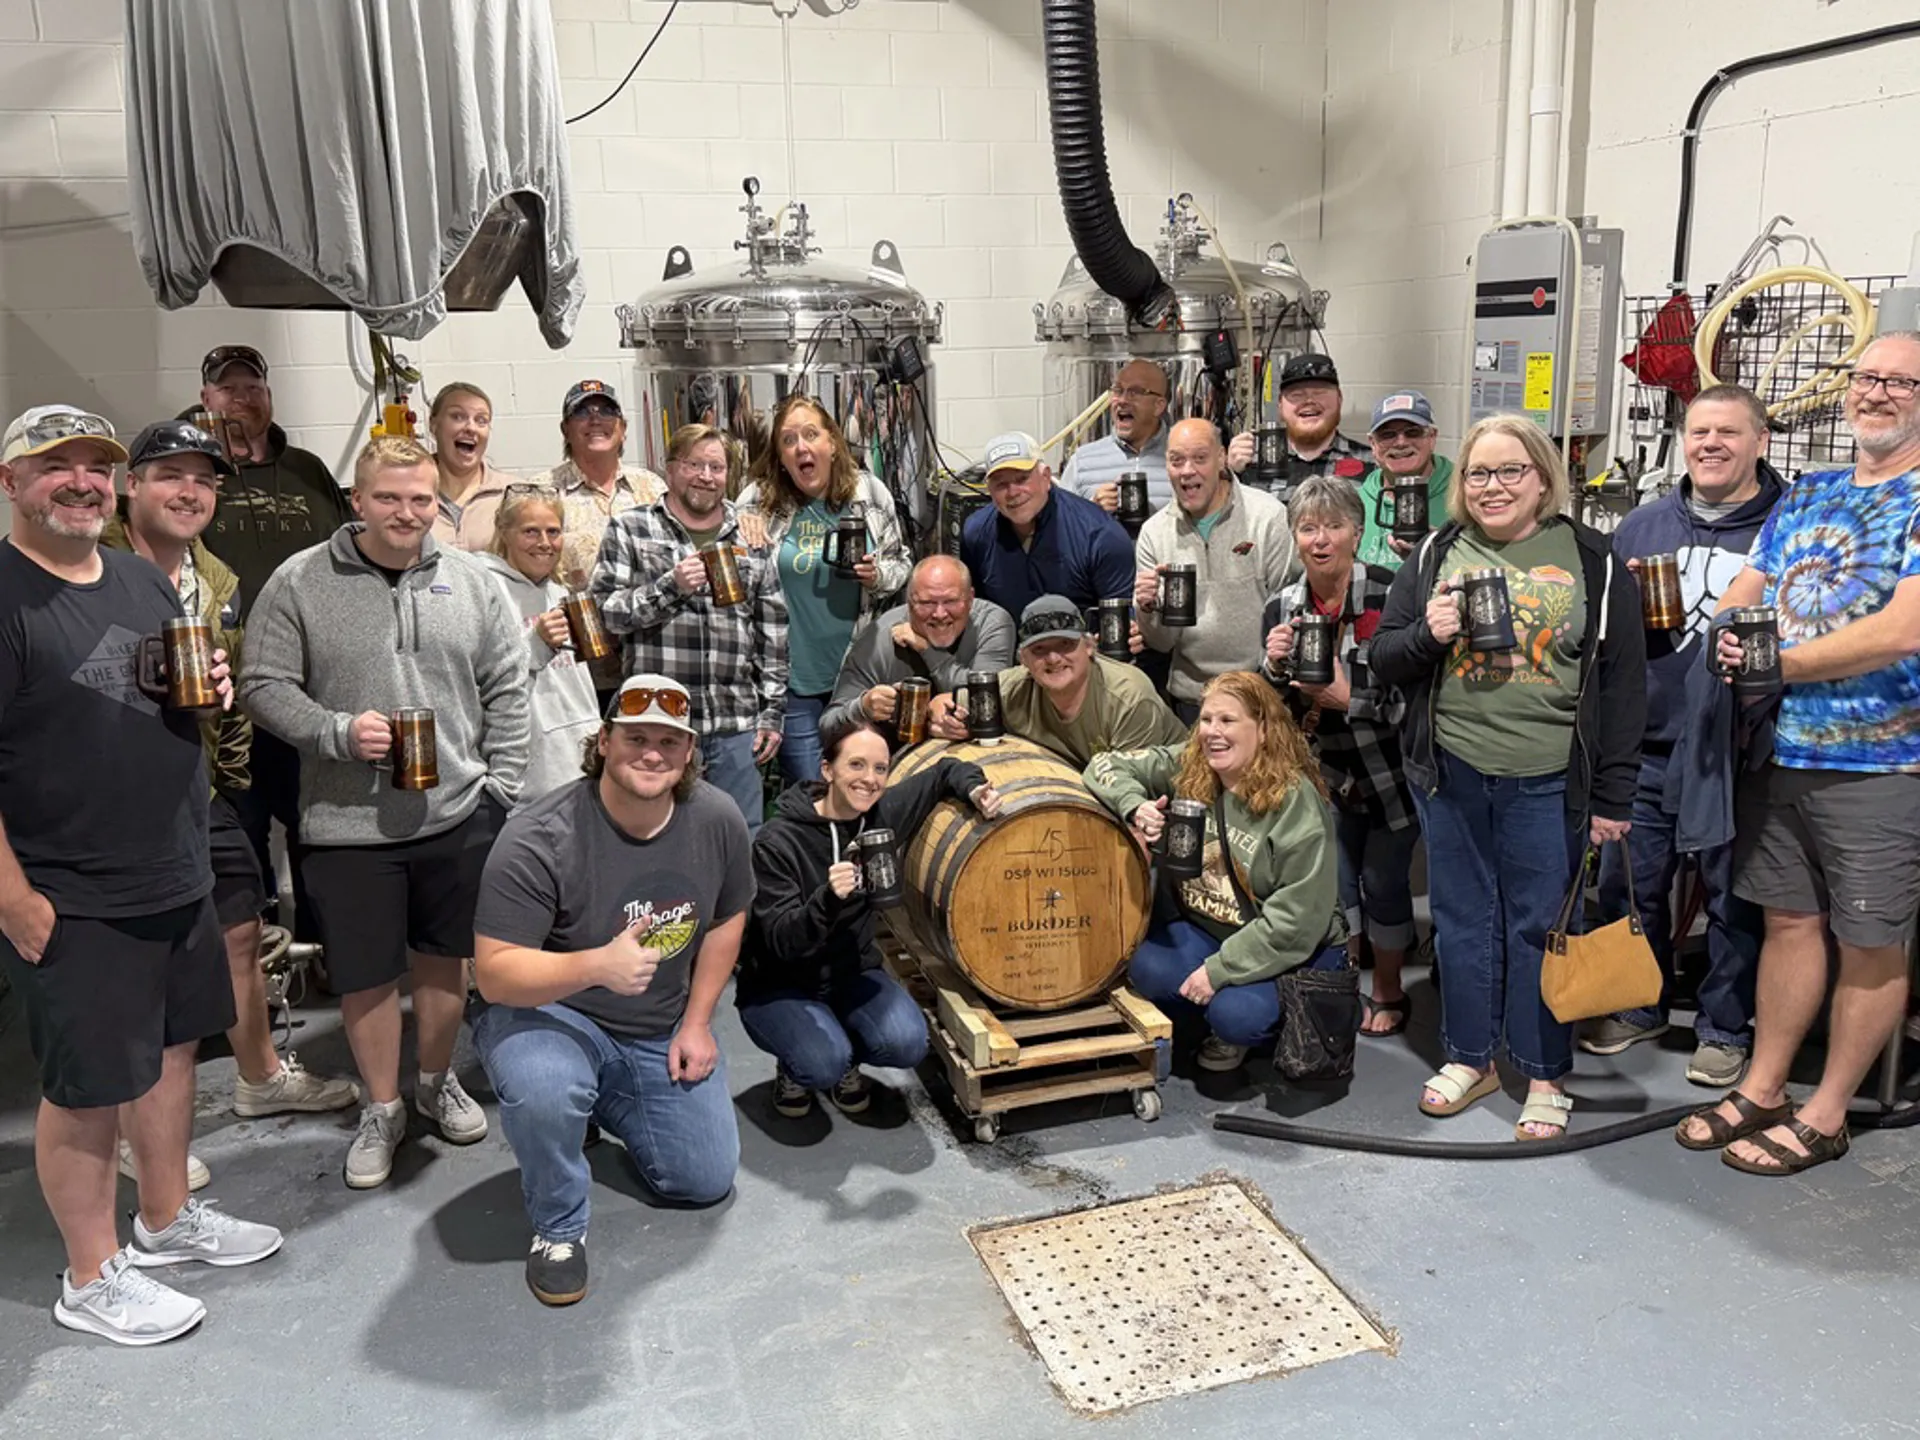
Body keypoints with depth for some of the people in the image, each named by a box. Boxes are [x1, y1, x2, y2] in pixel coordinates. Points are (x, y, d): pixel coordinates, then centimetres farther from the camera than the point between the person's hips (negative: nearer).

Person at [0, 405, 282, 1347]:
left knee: (172, 1048, 20)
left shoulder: (145, 580, 9)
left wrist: (213, 689, -2)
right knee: (85, 1086, 6)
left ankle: (168, 1219, 39)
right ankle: (92, 1278, 24)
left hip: (178, 878, 8)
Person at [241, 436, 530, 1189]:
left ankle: (438, 1082, 39)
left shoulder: (472, 584, 1)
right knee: (366, 973, 10)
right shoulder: (300, 583, -6)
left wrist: (500, 784, 0)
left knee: (443, 955, 17)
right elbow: (264, 685, -5)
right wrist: (339, 732, -19)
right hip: (347, 823, -2)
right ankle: (381, 1109, 30)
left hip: (456, 813, 2)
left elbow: (507, 691, 5)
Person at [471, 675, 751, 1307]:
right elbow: (493, 974, -27)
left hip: (662, 1032, 5)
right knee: (543, 1093, -38)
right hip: (547, 1011, -5)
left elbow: (727, 919, 6)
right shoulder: (539, 840, -27)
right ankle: (559, 1228, -6)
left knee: (707, 1179, 6)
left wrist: (696, 1023, 2)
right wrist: (597, 966, -43)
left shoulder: (718, 821, -11)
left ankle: (605, 1102, 33)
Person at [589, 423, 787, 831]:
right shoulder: (629, 530, 5)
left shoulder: (750, 541, 13)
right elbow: (605, 611, -3)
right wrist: (671, 586, -15)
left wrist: (773, 712, 8)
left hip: (737, 725, 3)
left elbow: (773, 634, 13)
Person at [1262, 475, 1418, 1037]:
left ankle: (1388, 992, 29)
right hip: (1330, 774, 4)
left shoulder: (1389, 595, -18)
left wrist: (1347, 698, -26)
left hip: (1391, 768, -4)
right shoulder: (1281, 609, -3)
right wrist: (1275, 667, -18)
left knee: (1384, 880, 7)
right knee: (1333, 882, 9)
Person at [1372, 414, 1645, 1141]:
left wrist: (1612, 795, -2)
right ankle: (1469, 1056, 28)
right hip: (1451, 772, 2)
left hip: (1547, 780, -2)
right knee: (1463, 918, 12)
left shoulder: (1593, 561, 0)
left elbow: (1625, 684, 1)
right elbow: (1383, 659, 9)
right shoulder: (1435, 555, 7)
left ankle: (1545, 1074, 21)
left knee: (1542, 924, 6)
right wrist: (1426, 635, -14)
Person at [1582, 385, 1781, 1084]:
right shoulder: (1641, 526, 10)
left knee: (1733, 897, 9)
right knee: (1630, 885, 13)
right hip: (1645, 746, 4)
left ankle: (1724, 1029, 27)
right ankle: (1637, 1008, 33)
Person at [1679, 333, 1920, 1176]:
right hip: (1781, 753, 6)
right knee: (1789, 920, 15)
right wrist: (1732, 639, -13)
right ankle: (1762, 1089, 27)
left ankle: (1825, 1115, 20)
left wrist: (1779, 663, -12)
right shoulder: (1804, 496, 12)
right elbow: (1741, 595, 10)